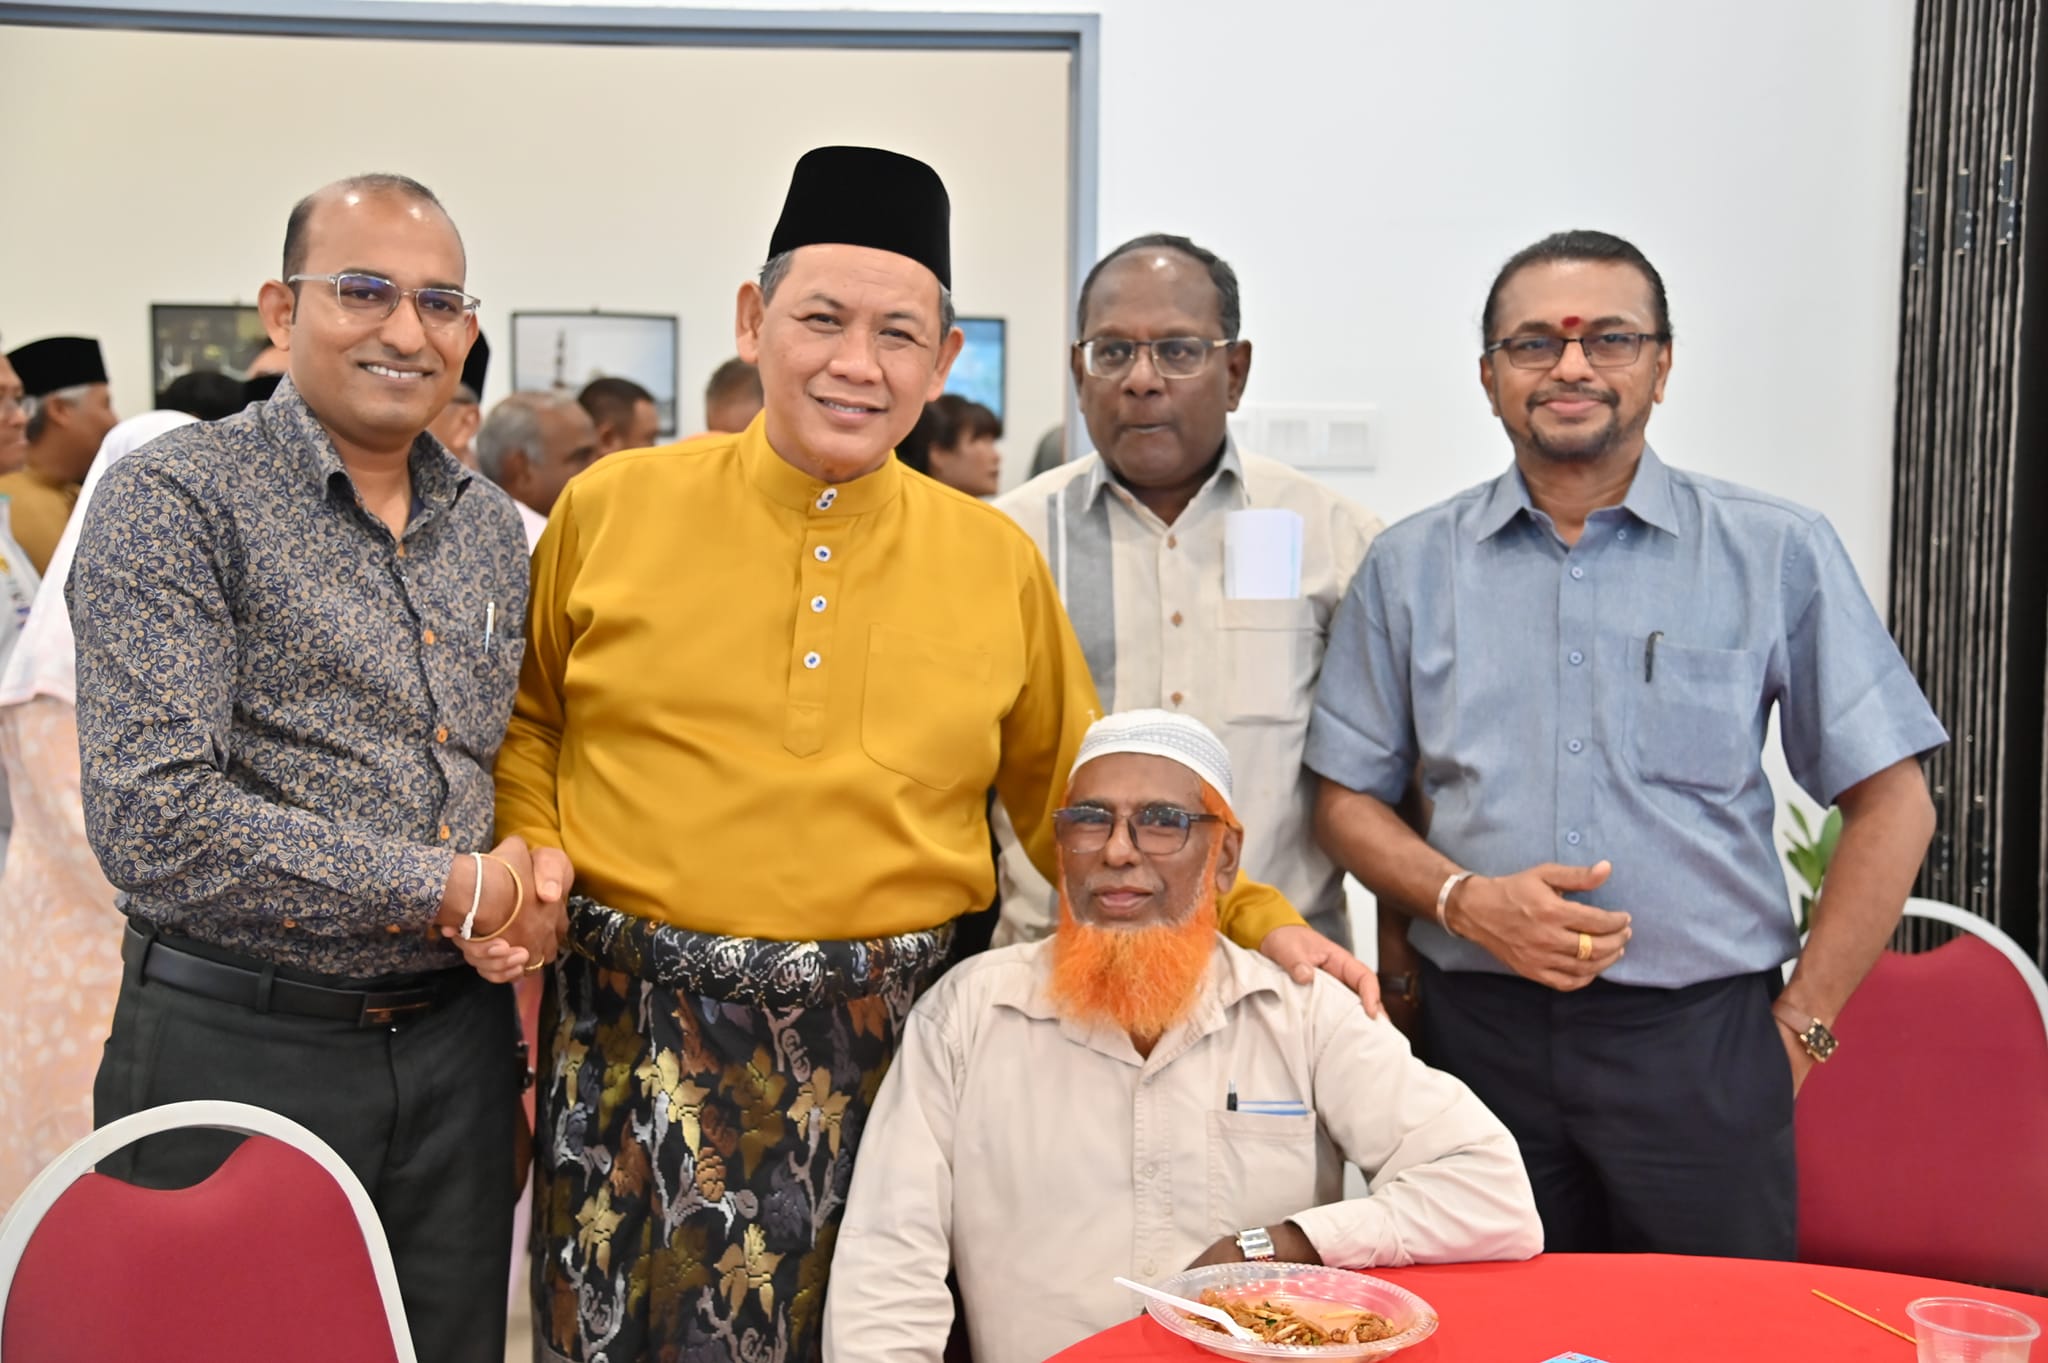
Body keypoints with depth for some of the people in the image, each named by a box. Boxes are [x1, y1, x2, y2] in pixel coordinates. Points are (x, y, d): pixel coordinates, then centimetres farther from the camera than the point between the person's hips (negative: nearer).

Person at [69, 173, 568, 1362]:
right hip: (236, 1049, -5)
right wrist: (457, 890, -17)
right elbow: (151, 819, -20)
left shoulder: (493, 527, 9)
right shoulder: (177, 499, -10)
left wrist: (540, 875, -5)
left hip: (456, 1042, 5)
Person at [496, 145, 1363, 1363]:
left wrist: (1253, 916, 4)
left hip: (892, 1049, 1)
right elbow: (526, 724, 13)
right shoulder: (613, 509, 2)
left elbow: (1073, 792, 12)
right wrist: (534, 866, -4)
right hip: (646, 1037, 0)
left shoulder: (999, 562, 4)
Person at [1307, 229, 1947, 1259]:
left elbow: (1889, 803, 3)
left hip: (1703, 1041, -1)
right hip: (1479, 1034, 1)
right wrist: (1465, 901, -10)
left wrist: (1803, 1026, -1)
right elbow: (1348, 799, 8)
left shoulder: (1778, 555, 2)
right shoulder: (1409, 568, 6)